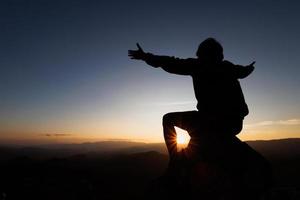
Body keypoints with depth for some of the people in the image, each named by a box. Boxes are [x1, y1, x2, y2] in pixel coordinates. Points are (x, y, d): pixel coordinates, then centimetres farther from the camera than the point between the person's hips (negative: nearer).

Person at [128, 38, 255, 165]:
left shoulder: (198, 65, 4)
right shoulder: (228, 67, 19)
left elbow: (173, 64, 4)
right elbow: (242, 71, 39)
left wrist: (146, 57, 14)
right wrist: (248, 68, 64)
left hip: (211, 121, -6)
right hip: (235, 124, 7)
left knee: (168, 119, 9)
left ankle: (176, 162, 5)